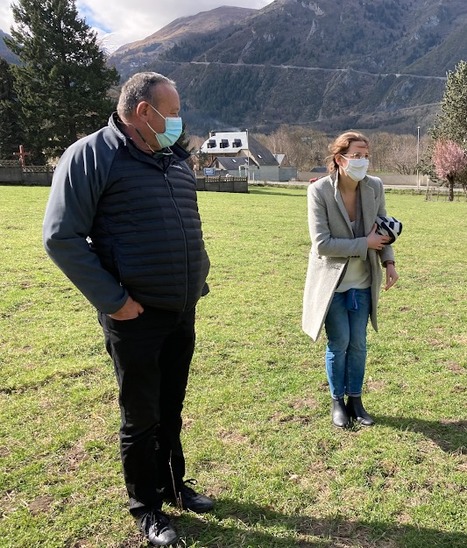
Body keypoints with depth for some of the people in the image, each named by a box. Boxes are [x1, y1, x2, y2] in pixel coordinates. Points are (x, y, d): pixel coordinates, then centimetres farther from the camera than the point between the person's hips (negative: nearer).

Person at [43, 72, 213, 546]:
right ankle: (147, 510, 29)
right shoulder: (90, 155, -10)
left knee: (171, 410, 20)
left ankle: (174, 485, 40)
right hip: (135, 316, -6)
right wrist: (112, 301, -16)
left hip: (183, 313, 7)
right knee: (141, 418, 9)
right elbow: (61, 237, -15)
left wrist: (197, 281, 11)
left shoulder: (176, 161, 12)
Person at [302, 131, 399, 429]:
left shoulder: (375, 186, -6)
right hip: (333, 280, -3)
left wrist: (389, 262, -4)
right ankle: (337, 402, 23)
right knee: (339, 342, 2)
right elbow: (321, 244, -22)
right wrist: (365, 244, -20)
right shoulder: (319, 190, -18)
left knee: (358, 343, 9)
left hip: (363, 281, 4)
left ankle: (356, 400, 27)